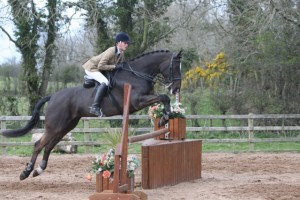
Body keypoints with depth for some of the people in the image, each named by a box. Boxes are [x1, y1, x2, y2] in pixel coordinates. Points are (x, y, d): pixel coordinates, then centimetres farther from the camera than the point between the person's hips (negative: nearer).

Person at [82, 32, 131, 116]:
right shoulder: (111, 51, -28)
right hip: (91, 68, -10)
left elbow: (120, 66, 13)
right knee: (105, 82, -30)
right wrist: (114, 66, -30)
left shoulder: (121, 54, -2)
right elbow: (101, 66, -31)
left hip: (98, 69, 10)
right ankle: (95, 107, -33)